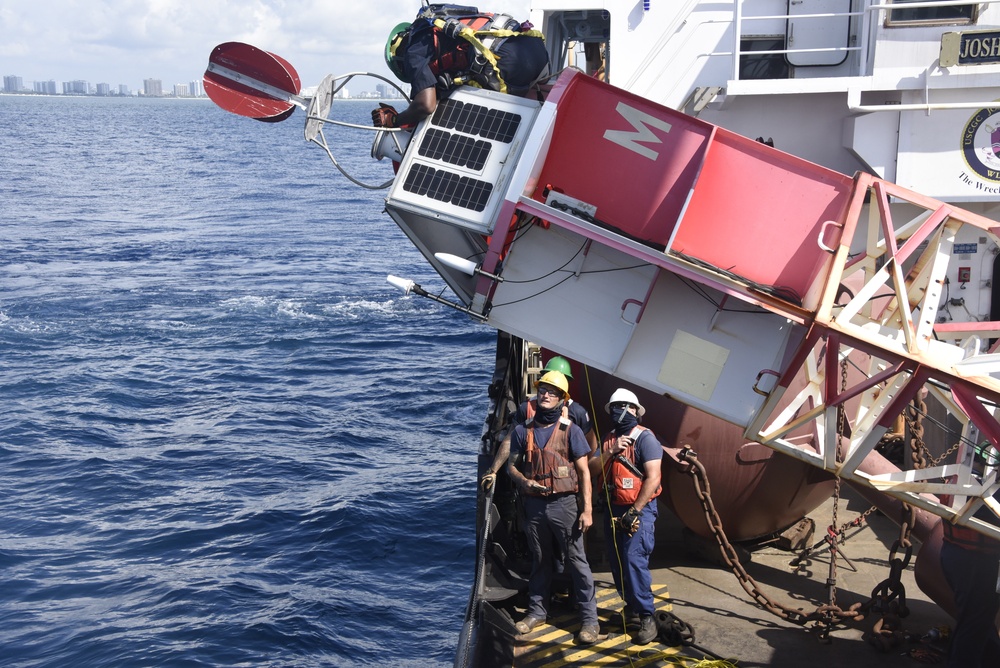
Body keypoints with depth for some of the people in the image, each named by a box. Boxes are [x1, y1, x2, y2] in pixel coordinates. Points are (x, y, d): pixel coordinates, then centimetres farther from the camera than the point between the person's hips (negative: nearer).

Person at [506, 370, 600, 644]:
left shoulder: (570, 431, -2)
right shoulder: (522, 431, 6)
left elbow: (584, 472, -3)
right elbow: (512, 465, 11)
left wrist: (587, 510, -9)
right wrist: (524, 481, -12)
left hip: (564, 503, -3)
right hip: (534, 505, 3)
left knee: (577, 561, -2)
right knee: (539, 560, 15)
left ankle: (589, 618, 3)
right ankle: (537, 611, 28)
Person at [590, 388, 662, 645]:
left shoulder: (644, 438, -10)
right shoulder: (608, 439, 13)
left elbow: (653, 478, -16)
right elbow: (592, 469, 3)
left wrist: (635, 511, -18)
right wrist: (610, 452, -13)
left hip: (639, 509, -7)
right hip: (613, 509, 8)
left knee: (635, 560, -16)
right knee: (617, 562, 12)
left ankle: (647, 618, -10)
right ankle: (632, 607, 27)